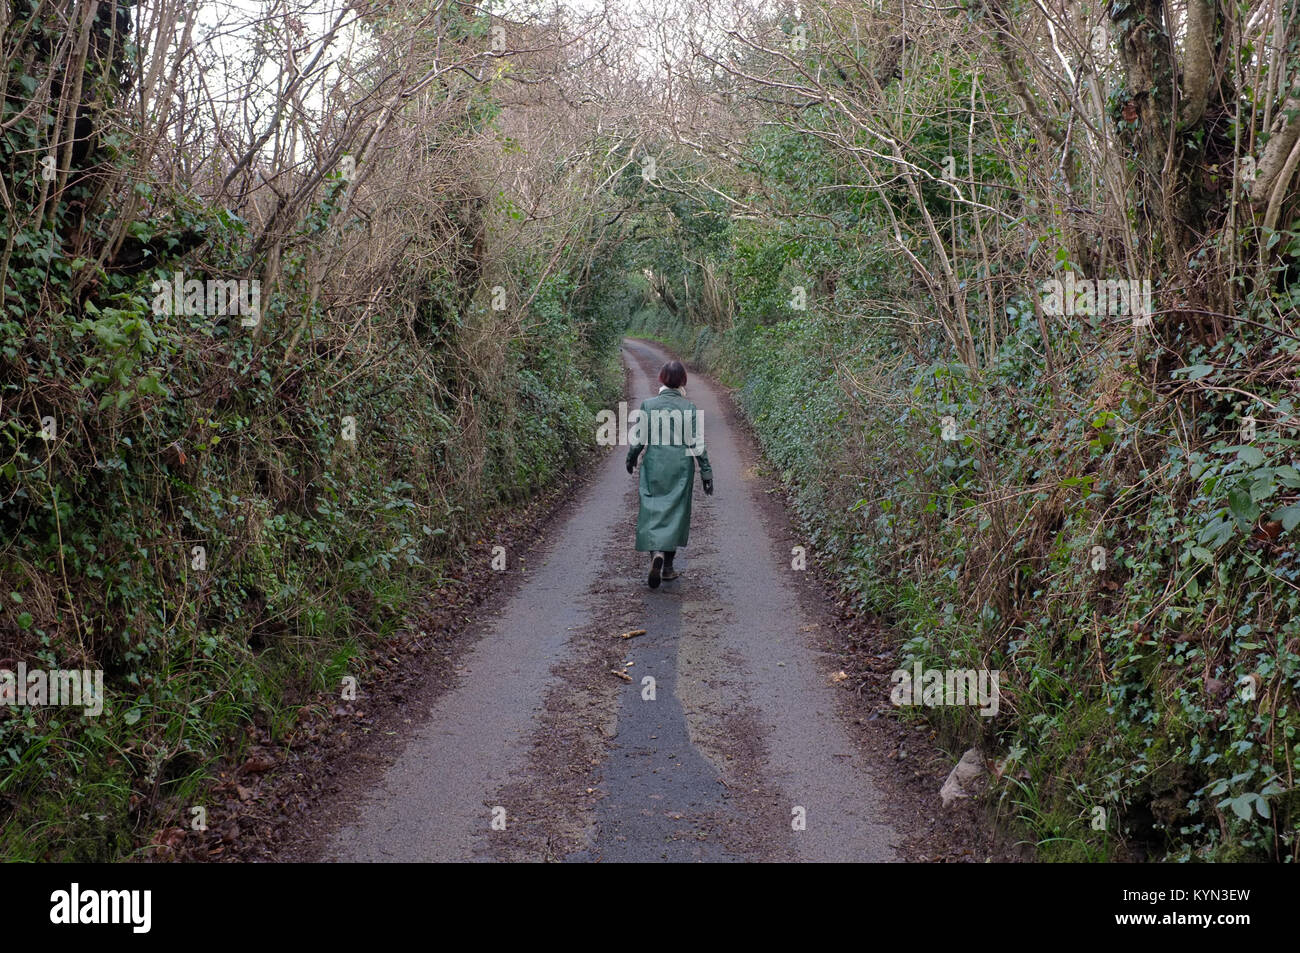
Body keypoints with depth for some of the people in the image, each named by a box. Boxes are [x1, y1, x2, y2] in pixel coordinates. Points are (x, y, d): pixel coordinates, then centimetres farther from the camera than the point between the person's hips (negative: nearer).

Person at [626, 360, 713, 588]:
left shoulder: (648, 405, -4)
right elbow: (697, 443, -5)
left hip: (654, 466, 0)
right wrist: (706, 473, 1)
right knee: (676, 511, 10)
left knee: (652, 509, 3)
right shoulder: (689, 408, -5)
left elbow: (638, 438, 1)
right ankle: (668, 566, 14)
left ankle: (656, 552, -22)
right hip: (681, 467, 0)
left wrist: (631, 459, 19)